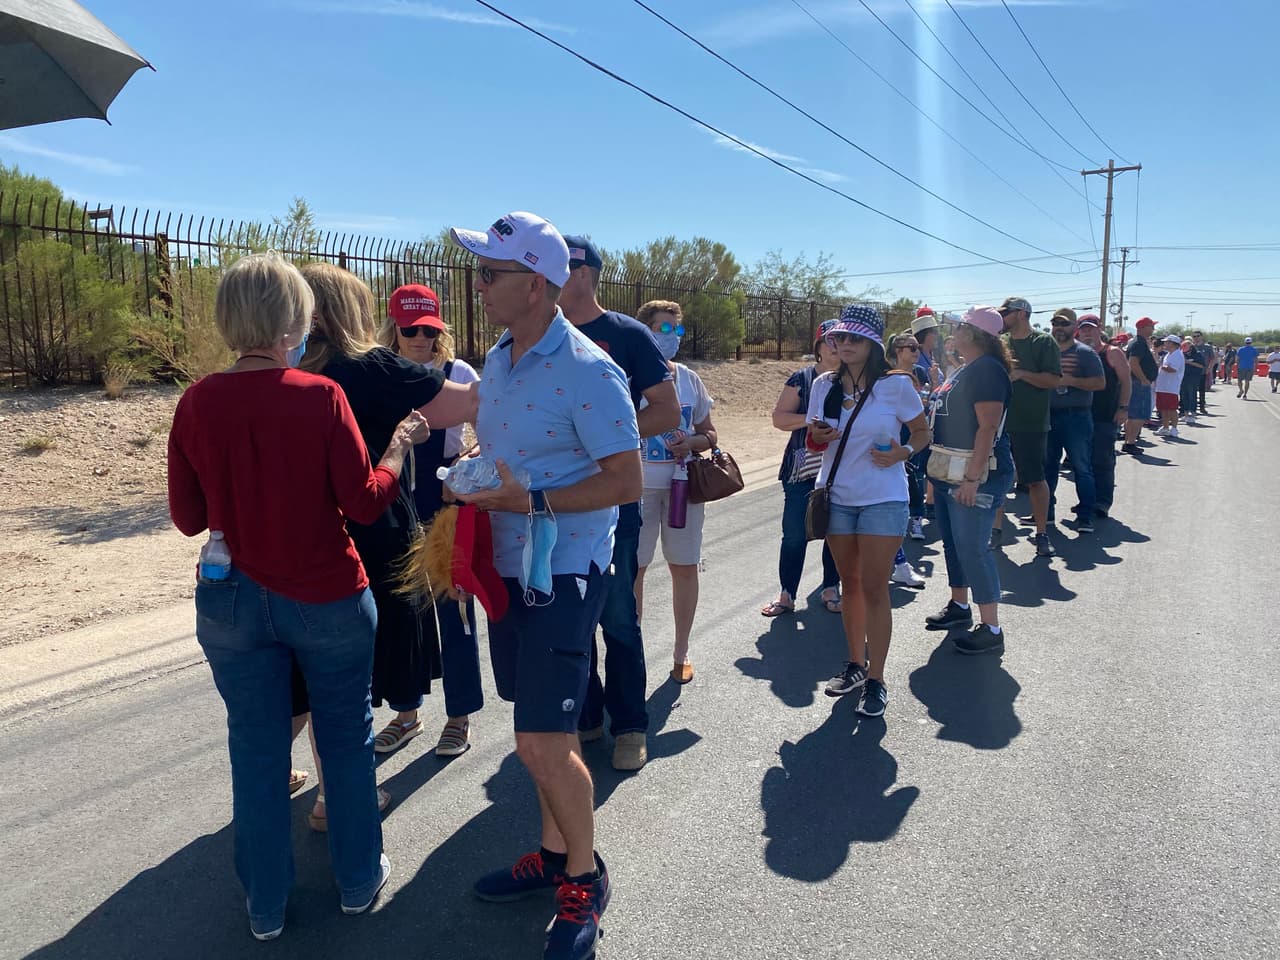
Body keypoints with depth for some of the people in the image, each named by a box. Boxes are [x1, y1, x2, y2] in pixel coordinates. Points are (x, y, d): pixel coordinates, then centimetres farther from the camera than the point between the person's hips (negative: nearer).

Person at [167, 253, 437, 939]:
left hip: (232, 600, 3)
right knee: (346, 738, 17)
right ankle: (358, 881, 33)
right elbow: (365, 502, -12)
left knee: (256, 748, 16)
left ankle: (266, 907, 31)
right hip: (326, 598, -2)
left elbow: (188, 518, 1)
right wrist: (400, 444, 3)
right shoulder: (320, 396, -15)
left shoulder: (197, 404, -6)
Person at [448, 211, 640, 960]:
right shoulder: (499, 359, 8)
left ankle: (585, 874, 20)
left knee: (542, 741, -4)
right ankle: (555, 853, 36)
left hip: (562, 576, -7)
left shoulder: (588, 372, -18)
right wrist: (473, 482, 1)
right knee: (546, 730, 18)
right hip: (509, 568, 8)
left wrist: (532, 501, -25)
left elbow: (627, 482, -19)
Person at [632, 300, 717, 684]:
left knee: (685, 566, 8)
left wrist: (691, 443, -8)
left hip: (683, 484, 4)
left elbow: (709, 435, 13)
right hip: (638, 486, -3)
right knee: (633, 567, 2)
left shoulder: (689, 380, 7)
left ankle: (681, 652, 23)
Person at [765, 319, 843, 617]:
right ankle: (786, 595, 10)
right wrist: (812, 419, -15)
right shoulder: (802, 378, 2)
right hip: (804, 468, -2)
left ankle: (831, 590, 25)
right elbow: (779, 418, -1)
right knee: (795, 534, -1)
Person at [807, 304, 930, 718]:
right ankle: (855, 664, 30)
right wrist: (817, 436, -12)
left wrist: (903, 452, -17)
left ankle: (876, 680, 9)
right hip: (837, 497, 4)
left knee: (874, 589, -2)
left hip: (882, 500, -4)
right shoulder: (824, 385, 2)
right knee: (849, 583, 14)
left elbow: (922, 432, 2)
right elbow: (814, 440, 11)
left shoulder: (896, 385, -9)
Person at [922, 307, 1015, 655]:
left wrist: (972, 478, -28)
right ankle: (959, 607, 34)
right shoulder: (966, 370, 16)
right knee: (954, 541, 18)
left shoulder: (987, 369, -16)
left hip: (977, 476, -10)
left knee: (972, 547, -10)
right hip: (951, 473, 10)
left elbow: (988, 427, -24)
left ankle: (991, 630, -3)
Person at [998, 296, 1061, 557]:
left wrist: (1021, 374, -20)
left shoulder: (1044, 342, -4)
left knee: (1036, 479, 1)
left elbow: (1053, 380, -12)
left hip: (1031, 424, -5)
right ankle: (995, 529, 19)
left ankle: (1041, 533, 11)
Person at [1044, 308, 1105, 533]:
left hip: (1076, 416, -5)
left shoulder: (1086, 353, -4)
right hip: (1049, 414, 5)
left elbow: (1100, 382, -11)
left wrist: (1070, 380, -18)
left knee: (1082, 467, -3)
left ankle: (1085, 516, 2)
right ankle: (1046, 510, 23)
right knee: (1048, 465, 12)